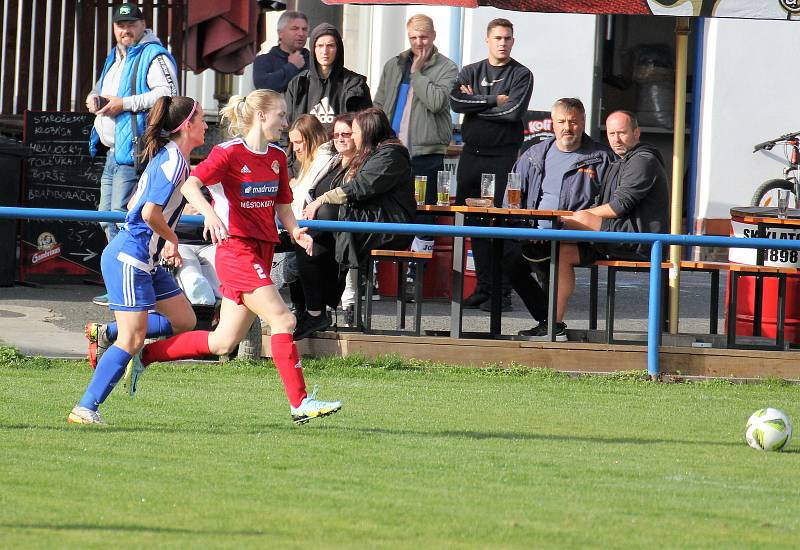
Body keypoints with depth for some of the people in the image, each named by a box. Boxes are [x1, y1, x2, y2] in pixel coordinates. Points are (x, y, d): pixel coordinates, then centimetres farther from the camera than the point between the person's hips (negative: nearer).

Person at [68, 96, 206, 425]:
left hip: (147, 260, 10)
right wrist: (171, 238, -8)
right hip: (129, 259, -10)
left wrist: (164, 243, 17)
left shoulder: (166, 157, 14)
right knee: (133, 338, -11)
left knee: (184, 321, 10)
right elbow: (150, 212, -25)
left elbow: (134, 206, 21)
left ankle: (106, 334, 16)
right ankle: (85, 409, -10)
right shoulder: (174, 160, -16)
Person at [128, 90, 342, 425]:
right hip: (236, 250, -8)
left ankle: (143, 355, 21)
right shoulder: (229, 153, -9)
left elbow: (282, 205, 20)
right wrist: (210, 212, -36)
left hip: (261, 253, 8)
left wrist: (296, 233, 0)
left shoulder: (277, 157, 14)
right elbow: (190, 184, -17)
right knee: (283, 321, -15)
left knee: (223, 343, 8)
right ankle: (300, 403, -12)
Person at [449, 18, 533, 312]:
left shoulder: (521, 75, 3)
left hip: (504, 156, -4)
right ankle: (483, 286, 8)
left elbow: (513, 111, -12)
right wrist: (493, 100, -9)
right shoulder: (470, 72, 14)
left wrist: (475, 104, -6)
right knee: (474, 223, 3)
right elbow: (456, 101, -4)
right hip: (472, 154, 4)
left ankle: (503, 290, -8)